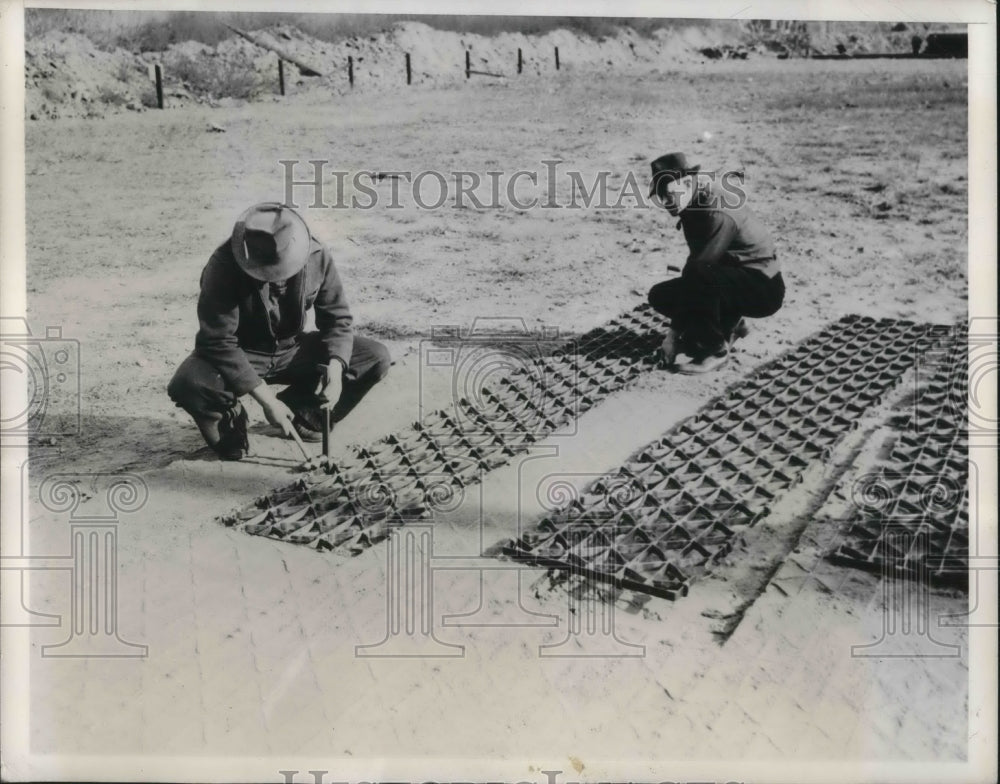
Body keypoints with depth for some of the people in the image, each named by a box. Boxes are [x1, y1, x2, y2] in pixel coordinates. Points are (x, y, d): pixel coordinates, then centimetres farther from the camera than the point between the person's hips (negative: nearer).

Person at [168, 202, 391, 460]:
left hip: (292, 350, 4)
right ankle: (230, 420, 1)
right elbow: (219, 342, -28)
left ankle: (299, 411, 7)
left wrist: (335, 367, -25)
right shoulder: (223, 266, -28)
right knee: (187, 385, -36)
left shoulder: (317, 257, -17)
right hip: (240, 356, -4)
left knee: (376, 358, -12)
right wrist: (266, 399, -31)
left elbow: (337, 318, -5)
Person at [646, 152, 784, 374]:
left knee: (699, 276, -36)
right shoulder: (692, 205, 0)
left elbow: (696, 269, -30)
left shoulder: (718, 214, -28)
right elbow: (696, 260, 10)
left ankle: (715, 349, -18)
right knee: (659, 296, 0)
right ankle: (729, 325, 14)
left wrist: (675, 330, -28)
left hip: (763, 287, -9)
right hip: (732, 278, 9)